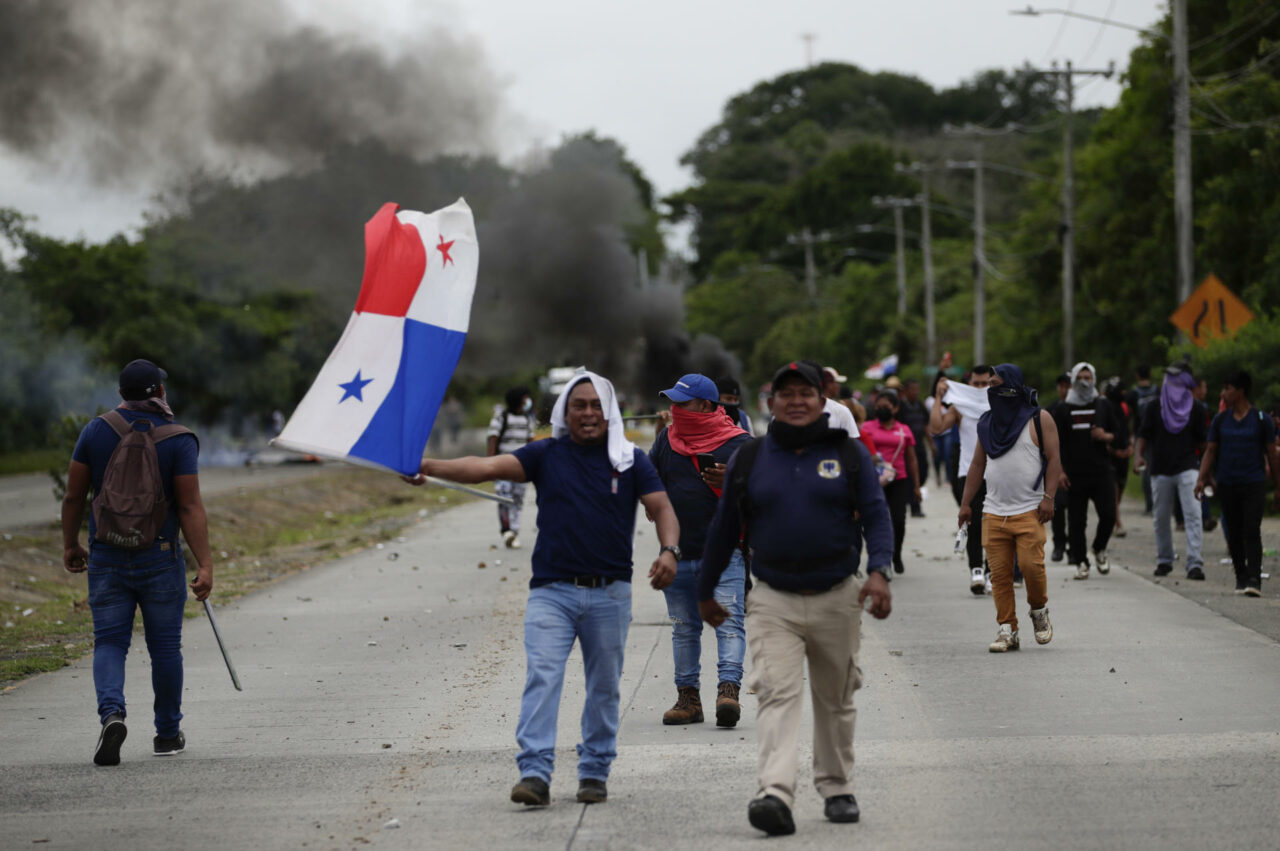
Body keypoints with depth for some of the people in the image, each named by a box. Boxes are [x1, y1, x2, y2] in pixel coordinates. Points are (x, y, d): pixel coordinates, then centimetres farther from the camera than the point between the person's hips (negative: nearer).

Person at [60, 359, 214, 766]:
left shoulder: (96, 431, -2)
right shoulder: (178, 440, -8)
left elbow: (73, 496, 1)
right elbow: (190, 508, -12)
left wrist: (70, 545, 14)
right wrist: (205, 565, -12)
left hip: (106, 559, 1)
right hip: (160, 560, -1)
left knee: (109, 643, 5)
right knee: (165, 646, 11)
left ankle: (112, 713, -21)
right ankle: (168, 733, 21)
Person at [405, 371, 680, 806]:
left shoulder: (630, 459, 6)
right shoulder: (546, 455, 4)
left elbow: (662, 508, 2)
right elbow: (490, 467, -7)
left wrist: (669, 550, -19)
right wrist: (431, 467, -21)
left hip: (610, 593, 1)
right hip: (551, 590, -1)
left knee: (604, 686, 8)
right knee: (541, 677, -13)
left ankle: (594, 772, 20)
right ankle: (534, 774, -17)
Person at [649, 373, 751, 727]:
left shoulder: (737, 442, -3)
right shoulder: (667, 438, 11)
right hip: (677, 552, 5)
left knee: (728, 620, -15)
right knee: (684, 628, 9)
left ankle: (729, 689, -21)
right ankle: (688, 697, 14)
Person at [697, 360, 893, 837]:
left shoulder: (849, 454, 4)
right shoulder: (748, 460, 6)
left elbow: (875, 514, -2)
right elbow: (724, 529, 14)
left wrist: (878, 570, -19)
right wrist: (706, 592, 18)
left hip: (837, 599, 1)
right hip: (773, 601, -1)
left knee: (835, 700, 12)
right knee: (777, 695, -16)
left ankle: (836, 789, 28)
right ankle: (775, 797, -27)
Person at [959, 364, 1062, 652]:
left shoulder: (1039, 420, 2)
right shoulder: (988, 423, 16)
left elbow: (1053, 459, -2)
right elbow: (977, 464, 18)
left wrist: (1048, 497, -13)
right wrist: (966, 503, 12)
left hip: (1029, 512, -4)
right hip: (994, 514, 4)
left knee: (1031, 564, -13)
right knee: (999, 573, -1)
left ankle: (1039, 611, 13)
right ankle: (1007, 630, 3)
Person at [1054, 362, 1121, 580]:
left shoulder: (1104, 406, 10)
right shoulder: (1063, 410, 6)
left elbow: (1116, 435, 14)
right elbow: (1054, 443, 5)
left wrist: (1105, 436, -10)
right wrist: (1059, 471, -4)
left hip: (1101, 472, 1)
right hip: (1074, 475, -1)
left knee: (1108, 515, -8)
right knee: (1076, 521, -1)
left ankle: (1099, 549, 18)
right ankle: (1080, 562, 8)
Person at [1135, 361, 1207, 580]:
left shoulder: (1196, 409, 7)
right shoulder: (1155, 408, 8)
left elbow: (1201, 440, 11)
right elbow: (1144, 434, 7)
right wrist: (1139, 454, -9)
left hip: (1188, 469, -2)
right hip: (1161, 470, 2)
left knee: (1193, 515, -14)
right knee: (1161, 519, 9)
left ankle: (1194, 563, -18)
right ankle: (1164, 560, 24)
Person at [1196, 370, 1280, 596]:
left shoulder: (1262, 420, -1)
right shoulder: (1220, 420, 8)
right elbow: (1210, 451, 10)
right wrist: (1201, 479, -3)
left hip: (1254, 484, -3)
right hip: (1227, 484, 3)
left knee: (1252, 532, -12)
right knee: (1234, 533, 6)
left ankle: (1254, 580, -16)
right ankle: (1241, 577, 16)